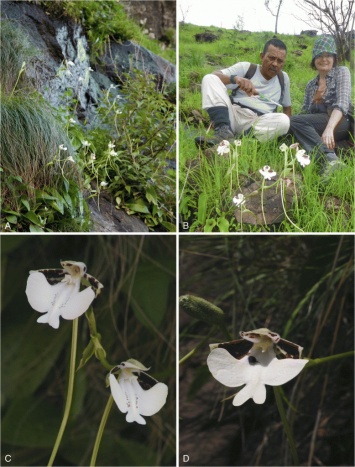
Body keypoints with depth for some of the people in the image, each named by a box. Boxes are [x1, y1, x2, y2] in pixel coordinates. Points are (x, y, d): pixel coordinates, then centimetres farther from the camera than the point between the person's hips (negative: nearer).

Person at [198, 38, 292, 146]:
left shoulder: (284, 79, 16)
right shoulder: (245, 67, 8)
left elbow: (287, 107, 25)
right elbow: (213, 76, -4)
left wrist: (280, 129, 4)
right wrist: (235, 78, -25)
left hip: (259, 123, 1)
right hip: (233, 116, -1)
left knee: (284, 121, -31)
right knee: (209, 78, -17)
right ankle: (224, 132, -34)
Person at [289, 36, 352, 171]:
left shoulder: (341, 72, 5)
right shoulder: (310, 85, 21)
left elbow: (342, 103, -13)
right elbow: (304, 115, 15)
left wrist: (329, 128, -30)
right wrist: (315, 100, -6)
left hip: (341, 123, -5)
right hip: (319, 126, 5)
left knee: (294, 121, -27)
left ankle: (331, 158, -43)